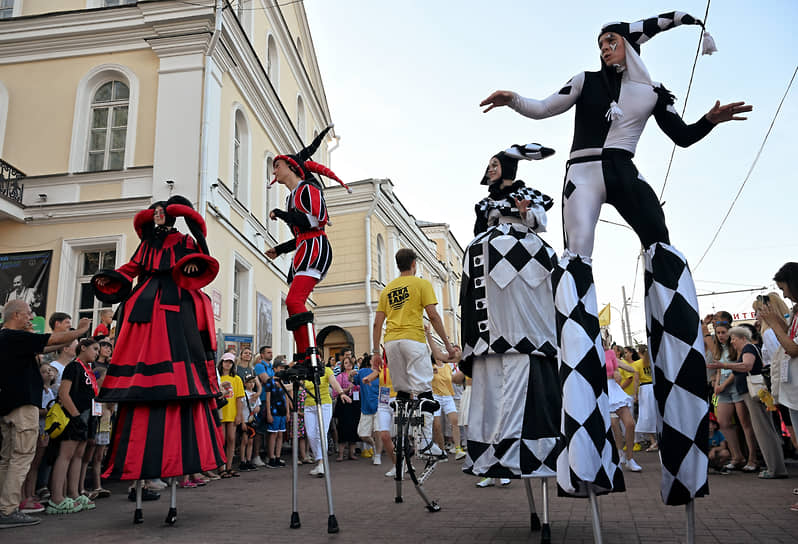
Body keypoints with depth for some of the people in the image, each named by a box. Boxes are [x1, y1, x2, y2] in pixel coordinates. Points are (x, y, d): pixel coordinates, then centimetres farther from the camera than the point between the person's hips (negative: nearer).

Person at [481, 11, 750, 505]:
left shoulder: (654, 91, 15)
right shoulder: (587, 82, 13)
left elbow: (683, 137, 16)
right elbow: (542, 110, 9)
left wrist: (711, 120, -3)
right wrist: (511, 100, -7)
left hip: (623, 172, 2)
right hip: (584, 173, -2)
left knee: (663, 248, -18)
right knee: (577, 255, -17)